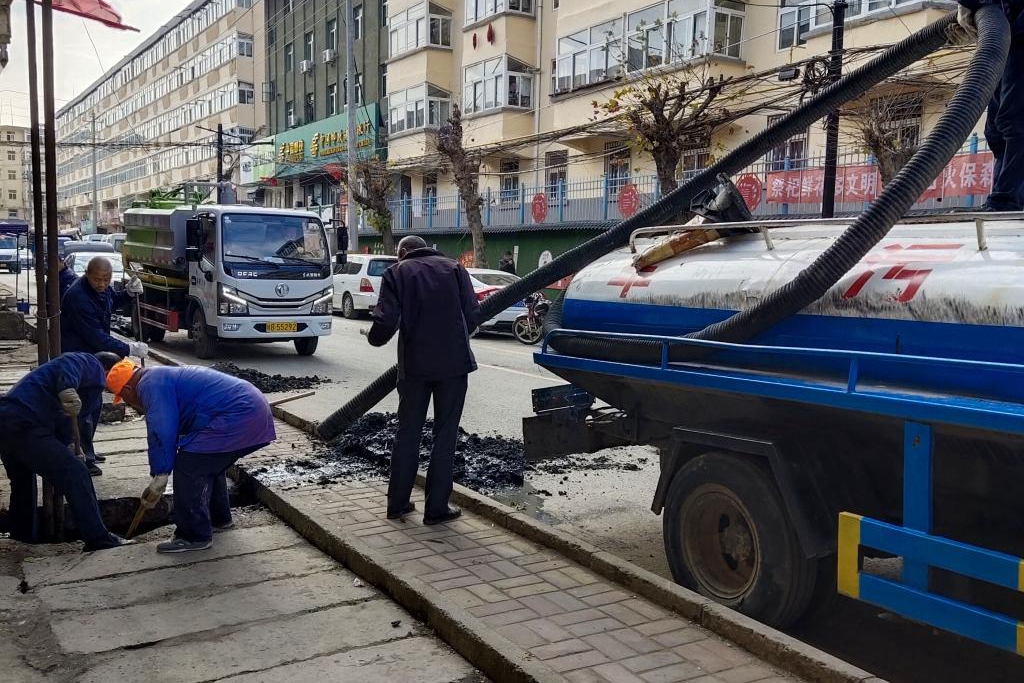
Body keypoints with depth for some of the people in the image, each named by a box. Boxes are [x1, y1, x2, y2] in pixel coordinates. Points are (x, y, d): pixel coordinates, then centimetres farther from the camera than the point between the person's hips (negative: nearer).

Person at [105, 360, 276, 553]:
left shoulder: (151, 385, -6)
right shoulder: (165, 377, 27)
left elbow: (161, 433, -17)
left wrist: (159, 478, -10)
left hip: (237, 419, -11)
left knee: (189, 469, -6)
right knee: (209, 464, 27)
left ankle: (195, 536, 3)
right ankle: (219, 517, 40)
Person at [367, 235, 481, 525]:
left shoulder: (397, 273, 1)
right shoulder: (454, 268, 7)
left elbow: (386, 321, -9)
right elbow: (473, 315, 1)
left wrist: (373, 338, 12)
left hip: (415, 364, 0)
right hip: (453, 363, 0)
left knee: (408, 432, 13)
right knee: (445, 435, 7)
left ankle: (397, 503, 20)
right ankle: (436, 508, 8)